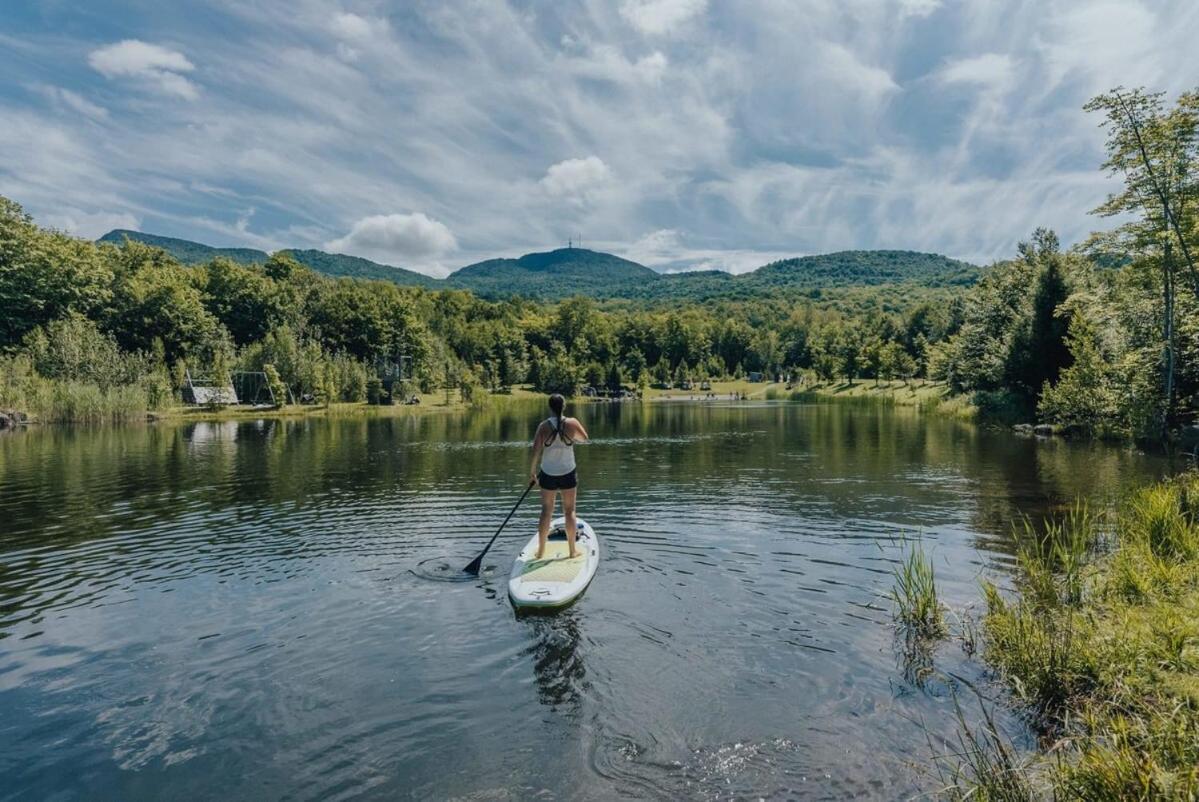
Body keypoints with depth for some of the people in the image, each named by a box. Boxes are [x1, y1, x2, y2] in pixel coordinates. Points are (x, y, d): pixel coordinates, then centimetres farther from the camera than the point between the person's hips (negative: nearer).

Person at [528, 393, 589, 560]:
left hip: (548, 474, 0)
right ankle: (572, 551, 17)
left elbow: (536, 451, -12)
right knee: (569, 511, 11)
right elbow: (585, 438, 8)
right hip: (568, 474, 0)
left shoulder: (544, 426, -11)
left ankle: (540, 551, 17)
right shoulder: (572, 423, -9)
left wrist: (532, 472, -1)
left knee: (546, 511, 11)